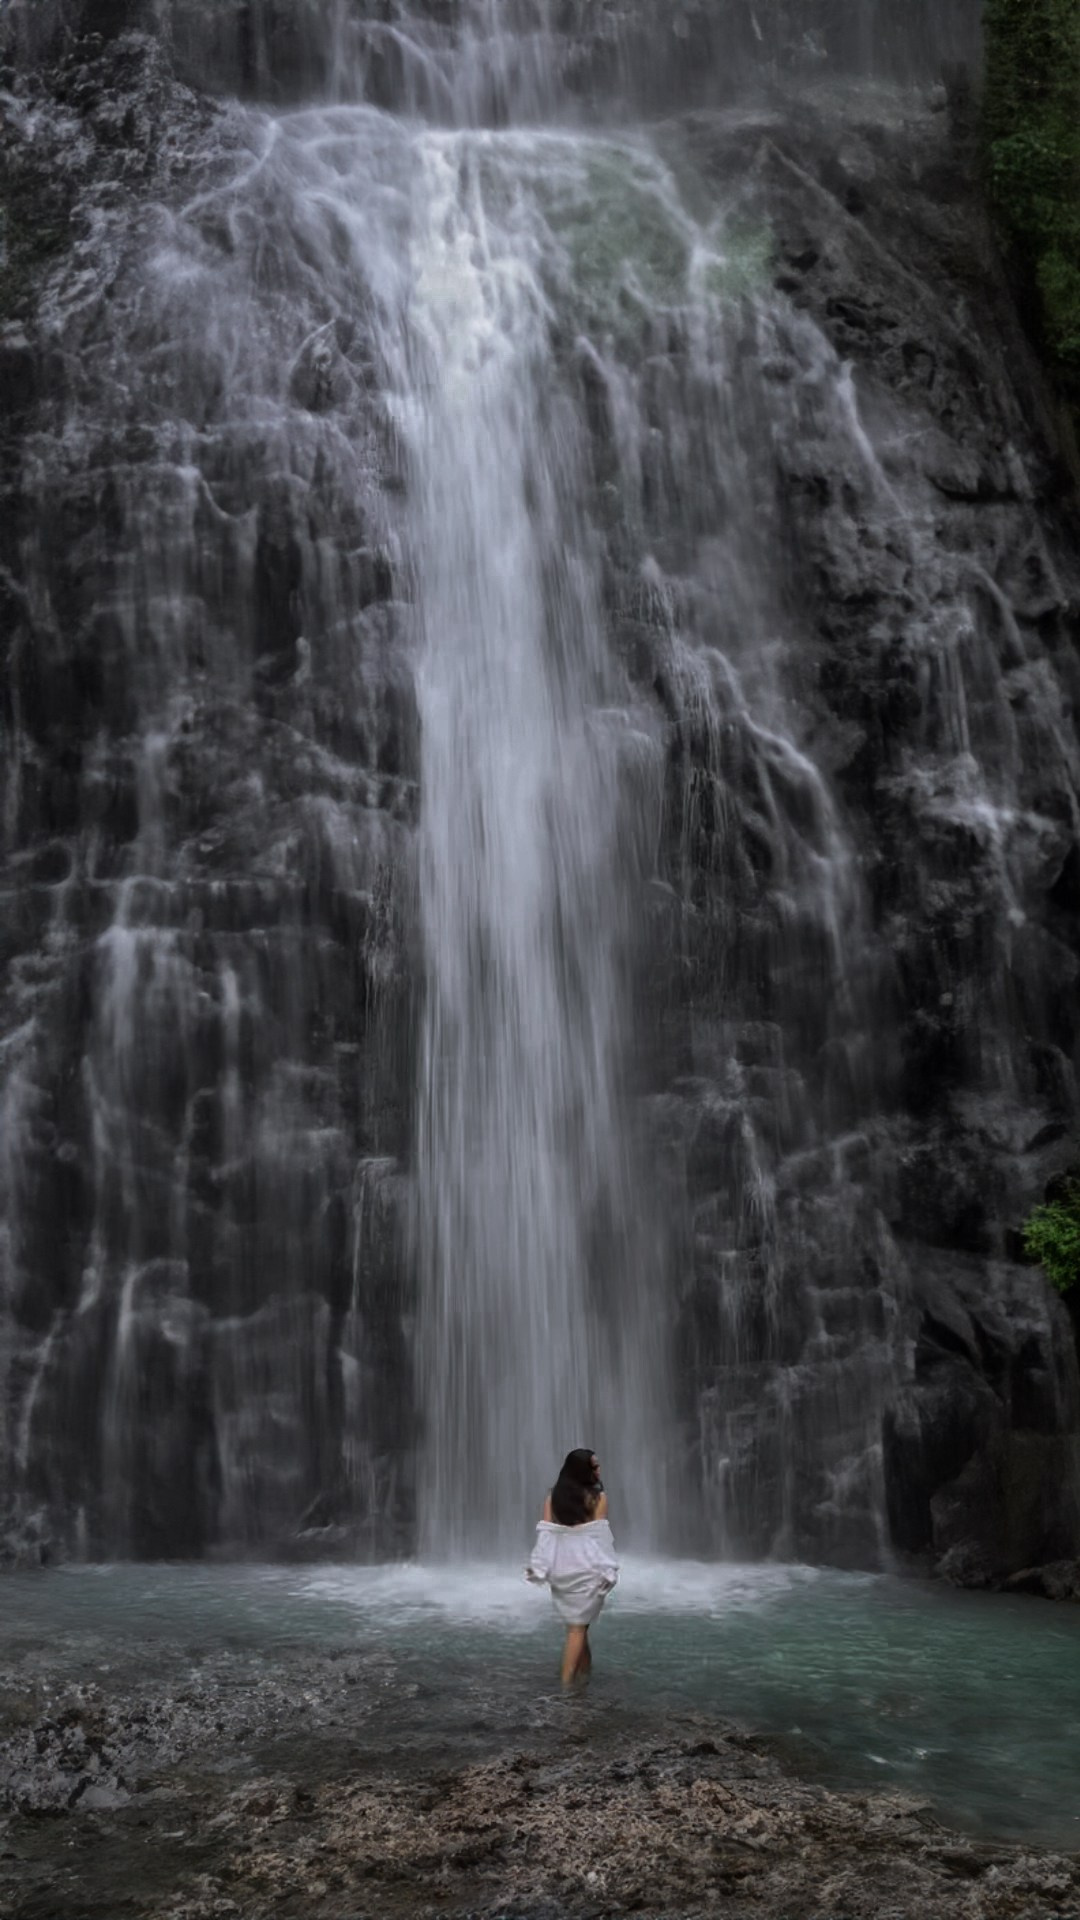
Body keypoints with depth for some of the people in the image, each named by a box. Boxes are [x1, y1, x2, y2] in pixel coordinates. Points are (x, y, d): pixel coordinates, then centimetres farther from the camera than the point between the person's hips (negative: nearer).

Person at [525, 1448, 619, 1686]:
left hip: (560, 1566, 5)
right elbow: (599, 1536, -11)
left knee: (577, 1622, 21)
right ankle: (566, 1682, -3)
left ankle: (584, 1671, 30)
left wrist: (539, 1565, -1)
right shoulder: (598, 1497, -8)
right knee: (577, 1626, 1)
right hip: (586, 1566, -4)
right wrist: (606, 1569, -6)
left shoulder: (553, 1496, 4)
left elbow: (545, 1532, 0)